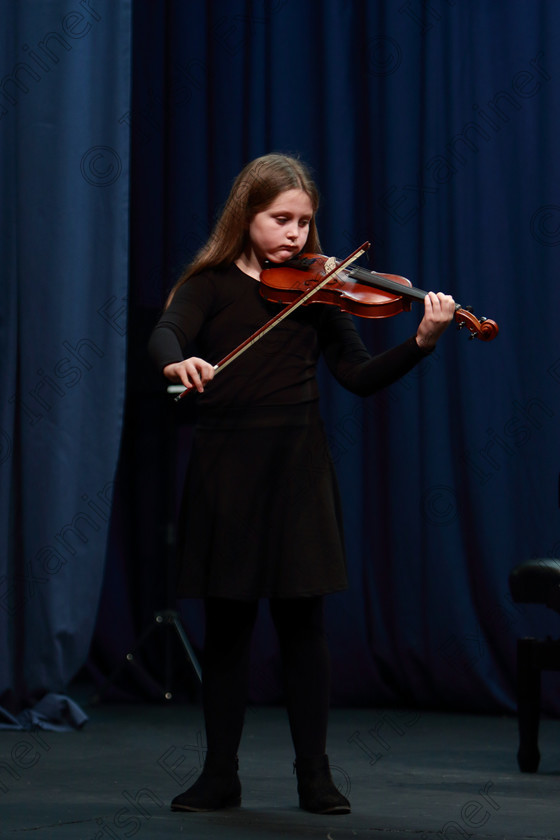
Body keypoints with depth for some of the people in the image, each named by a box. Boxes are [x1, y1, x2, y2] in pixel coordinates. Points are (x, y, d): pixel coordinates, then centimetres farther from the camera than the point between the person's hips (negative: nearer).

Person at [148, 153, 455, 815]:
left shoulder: (315, 290, 8)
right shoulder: (211, 283, 3)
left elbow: (360, 377, 2)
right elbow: (165, 335, -16)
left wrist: (421, 343, -14)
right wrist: (178, 362, -39)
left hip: (296, 465, 1)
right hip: (224, 462, -1)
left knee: (302, 620, 0)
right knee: (225, 622, 4)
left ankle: (314, 774, 9)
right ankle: (219, 774, 14)